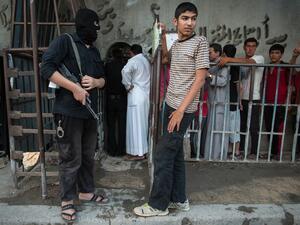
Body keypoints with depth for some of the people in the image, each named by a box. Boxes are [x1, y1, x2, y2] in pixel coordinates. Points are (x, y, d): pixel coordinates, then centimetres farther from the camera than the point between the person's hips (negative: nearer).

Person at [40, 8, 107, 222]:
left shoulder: (94, 51, 18)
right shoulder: (64, 41, -3)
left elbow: (103, 79, 21)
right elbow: (46, 67, -14)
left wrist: (95, 81, -3)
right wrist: (74, 87, -19)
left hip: (90, 111, 7)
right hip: (69, 111, -7)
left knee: (88, 156, 16)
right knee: (71, 159, 2)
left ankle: (86, 191, 34)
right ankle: (67, 200, 21)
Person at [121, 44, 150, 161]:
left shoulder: (133, 61, -9)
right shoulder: (146, 61, 16)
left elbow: (125, 71, -29)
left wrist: (128, 85, -15)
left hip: (136, 95, -8)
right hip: (146, 95, 8)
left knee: (135, 124, -2)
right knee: (143, 123, 14)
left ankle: (138, 152, 4)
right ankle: (143, 149, 23)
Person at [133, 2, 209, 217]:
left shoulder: (200, 42, -8)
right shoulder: (176, 44, 14)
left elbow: (200, 79, -14)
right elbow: (166, 58, 36)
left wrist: (181, 110, -19)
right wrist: (163, 36, 22)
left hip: (183, 109, -8)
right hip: (171, 105, 8)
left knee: (163, 155, -5)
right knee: (175, 154, 13)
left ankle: (158, 205, 11)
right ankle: (179, 199, 27)